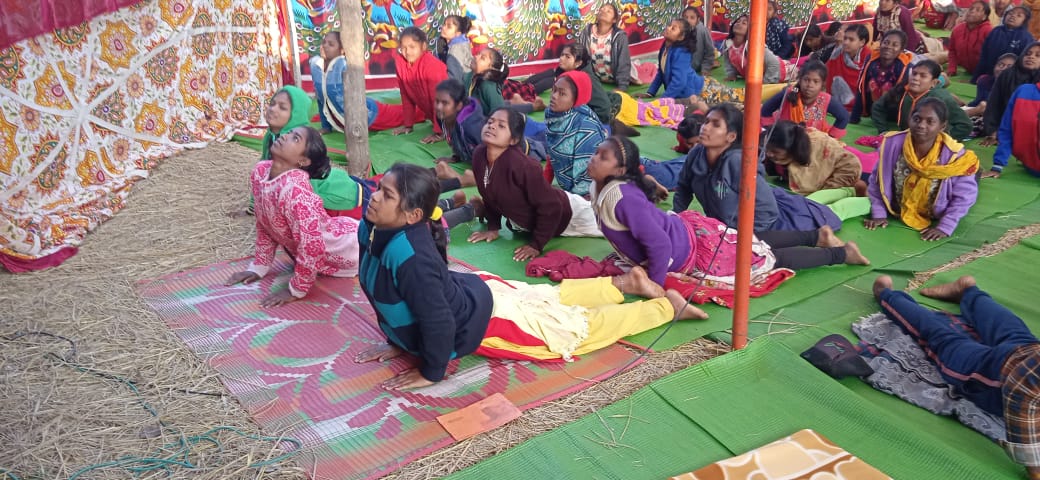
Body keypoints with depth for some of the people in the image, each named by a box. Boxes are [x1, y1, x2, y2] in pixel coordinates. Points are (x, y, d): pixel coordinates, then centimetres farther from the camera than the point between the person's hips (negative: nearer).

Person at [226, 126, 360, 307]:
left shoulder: (294, 188, -39)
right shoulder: (260, 171, -14)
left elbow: (312, 245, -39)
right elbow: (265, 224, 0)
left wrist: (296, 290, -29)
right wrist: (259, 266, 1)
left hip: (347, 243, -7)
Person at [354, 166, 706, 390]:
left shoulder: (409, 255, -38)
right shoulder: (373, 227, -10)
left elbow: (438, 320, -35)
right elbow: (386, 296, 6)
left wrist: (431, 373, -21)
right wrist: (397, 340, 7)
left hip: (482, 322, -8)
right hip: (471, 292, 8)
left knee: (578, 327, 8)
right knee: (547, 299, 27)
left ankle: (669, 306, 23)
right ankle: (624, 284, 44)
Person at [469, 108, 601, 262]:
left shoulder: (523, 166, -38)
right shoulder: (479, 155, -17)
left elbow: (550, 207, -32)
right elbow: (488, 195, 2)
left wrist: (536, 245, -25)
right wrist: (493, 227, 4)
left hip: (564, 213, -7)